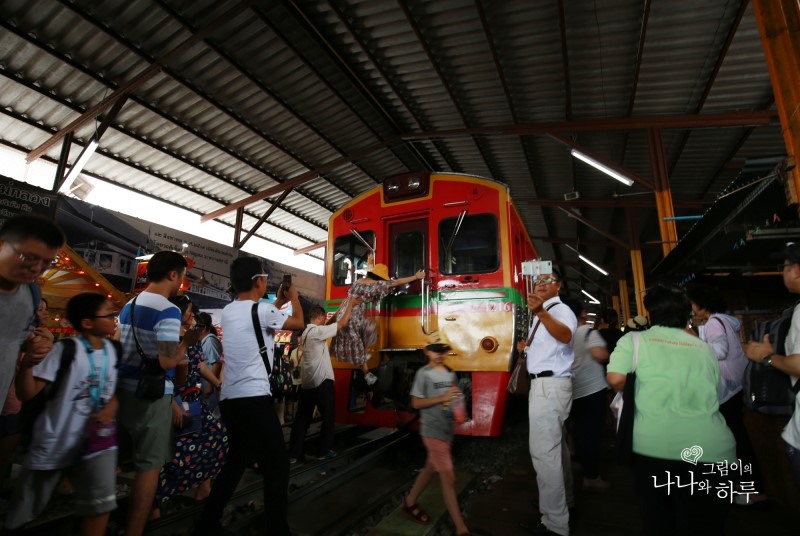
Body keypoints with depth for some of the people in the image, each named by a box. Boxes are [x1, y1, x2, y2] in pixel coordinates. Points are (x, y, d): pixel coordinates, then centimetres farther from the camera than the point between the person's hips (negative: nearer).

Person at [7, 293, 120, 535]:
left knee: (101, 502, -10)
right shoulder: (66, 350, -18)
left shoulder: (113, 349, -1)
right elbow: (26, 394, -21)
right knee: (21, 513, 17)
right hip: (54, 442, -3)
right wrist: (28, 362, -38)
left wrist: (111, 407, -8)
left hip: (92, 437, 3)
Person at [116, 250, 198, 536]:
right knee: (150, 466, 2)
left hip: (123, 387, 9)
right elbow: (167, 361, -23)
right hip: (152, 394, -9)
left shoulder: (129, 306, 10)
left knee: (116, 459, 21)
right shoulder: (168, 310, -18)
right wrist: (187, 342, -8)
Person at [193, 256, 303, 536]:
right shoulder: (261, 310, -13)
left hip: (229, 398, 9)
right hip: (254, 398, -9)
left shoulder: (228, 311, 11)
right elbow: (298, 323, 2)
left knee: (237, 460, 23)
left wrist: (279, 302, 30)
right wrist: (294, 296, 17)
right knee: (277, 464, 2)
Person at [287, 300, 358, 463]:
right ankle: (324, 451, 15)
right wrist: (351, 304, 0)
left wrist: (343, 308, 22)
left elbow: (330, 325, 20)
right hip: (322, 381, -8)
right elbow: (343, 323, -12)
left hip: (307, 382, 8)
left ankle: (294, 453, 14)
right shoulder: (318, 331, -15)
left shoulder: (306, 332, 11)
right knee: (328, 416, 7)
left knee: (302, 418, 11)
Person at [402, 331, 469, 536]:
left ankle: (409, 503, 39)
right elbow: (416, 403, -13)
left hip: (447, 429, 7)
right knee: (448, 477, -4)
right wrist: (442, 398, -22)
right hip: (433, 431, -7)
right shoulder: (424, 374, -12)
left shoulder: (451, 374, 7)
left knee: (430, 469, 20)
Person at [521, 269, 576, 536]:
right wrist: (527, 346, 12)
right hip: (545, 384, 11)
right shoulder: (543, 314, 15)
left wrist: (541, 313, -57)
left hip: (549, 385, -11)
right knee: (556, 445, 23)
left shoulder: (560, 310, -15)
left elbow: (565, 336, -40)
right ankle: (564, 498, 41)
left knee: (544, 451, -10)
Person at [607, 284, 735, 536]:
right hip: (711, 447, 3)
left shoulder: (634, 339, 3)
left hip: (652, 444, -2)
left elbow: (616, 379, -10)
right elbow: (715, 393, 20)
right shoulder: (705, 348, 14)